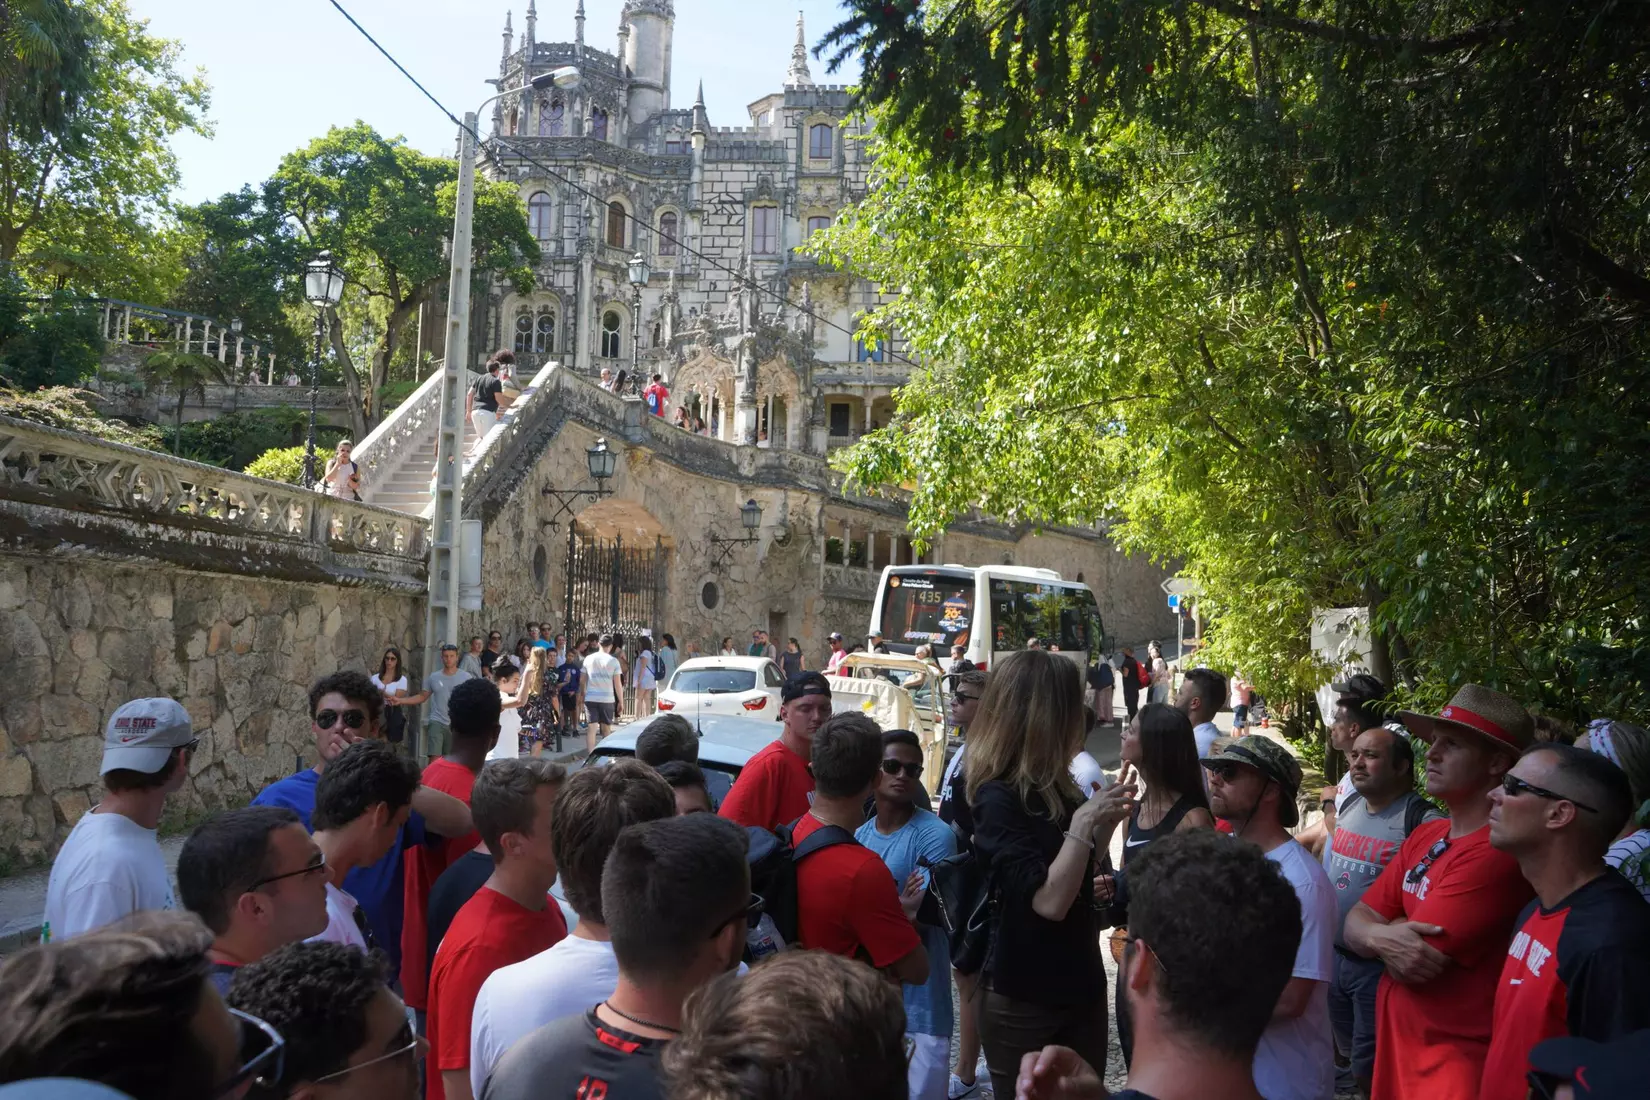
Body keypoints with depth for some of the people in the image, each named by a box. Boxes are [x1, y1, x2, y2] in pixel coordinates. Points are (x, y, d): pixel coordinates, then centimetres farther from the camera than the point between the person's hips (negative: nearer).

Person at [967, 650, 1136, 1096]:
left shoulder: (1050, 787, 4)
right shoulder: (998, 799, -20)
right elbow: (1049, 901, -27)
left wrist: (1106, 816, 7)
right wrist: (1083, 821, -23)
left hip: (1079, 986, 8)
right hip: (1022, 999, -8)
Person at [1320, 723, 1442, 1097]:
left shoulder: (1422, 820, -20)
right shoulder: (1349, 805, 5)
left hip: (1380, 963, -7)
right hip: (1334, 954, 7)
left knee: (1369, 1069, 2)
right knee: (1348, 1053, 22)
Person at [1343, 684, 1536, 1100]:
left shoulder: (1496, 854, -23)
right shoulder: (1424, 837, 6)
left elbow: (1414, 961, -24)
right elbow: (1356, 923, 2)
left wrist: (1381, 931, -4)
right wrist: (1382, 937, -19)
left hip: (1454, 1065, -8)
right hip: (1396, 1048, 8)